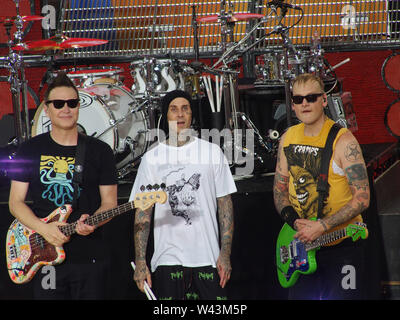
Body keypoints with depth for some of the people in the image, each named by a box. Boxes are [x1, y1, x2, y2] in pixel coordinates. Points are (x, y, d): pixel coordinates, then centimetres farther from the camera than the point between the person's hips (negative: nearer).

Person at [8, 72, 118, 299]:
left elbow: (109, 202, 7)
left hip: (90, 257, 0)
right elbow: (16, 202, 6)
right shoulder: (30, 150, 7)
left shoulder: (100, 151, 6)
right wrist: (44, 228, -12)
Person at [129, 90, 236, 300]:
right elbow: (143, 213, 5)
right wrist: (140, 262, -3)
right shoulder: (152, 158, 6)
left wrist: (225, 254, -3)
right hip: (167, 258, 0)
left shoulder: (212, 152, 7)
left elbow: (225, 204, 6)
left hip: (208, 259, 0)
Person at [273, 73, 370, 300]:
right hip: (301, 242, 6)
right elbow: (279, 190, 13)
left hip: (342, 246, -5)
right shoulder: (288, 138, 6)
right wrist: (295, 221, -7)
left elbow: (362, 199, -16)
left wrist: (321, 226, -22)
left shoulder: (342, 140, -13)